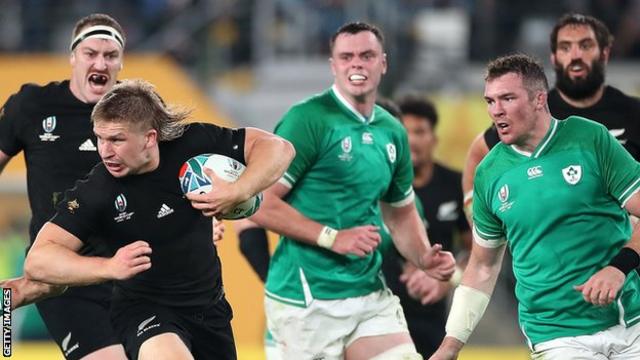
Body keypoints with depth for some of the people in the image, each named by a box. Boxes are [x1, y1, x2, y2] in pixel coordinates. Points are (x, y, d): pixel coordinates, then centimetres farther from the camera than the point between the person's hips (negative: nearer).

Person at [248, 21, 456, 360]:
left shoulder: (392, 132, 11)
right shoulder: (308, 119, -10)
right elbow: (260, 204, -14)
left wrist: (424, 258, 7)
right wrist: (332, 237, -18)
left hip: (370, 295, 6)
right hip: (307, 302, -6)